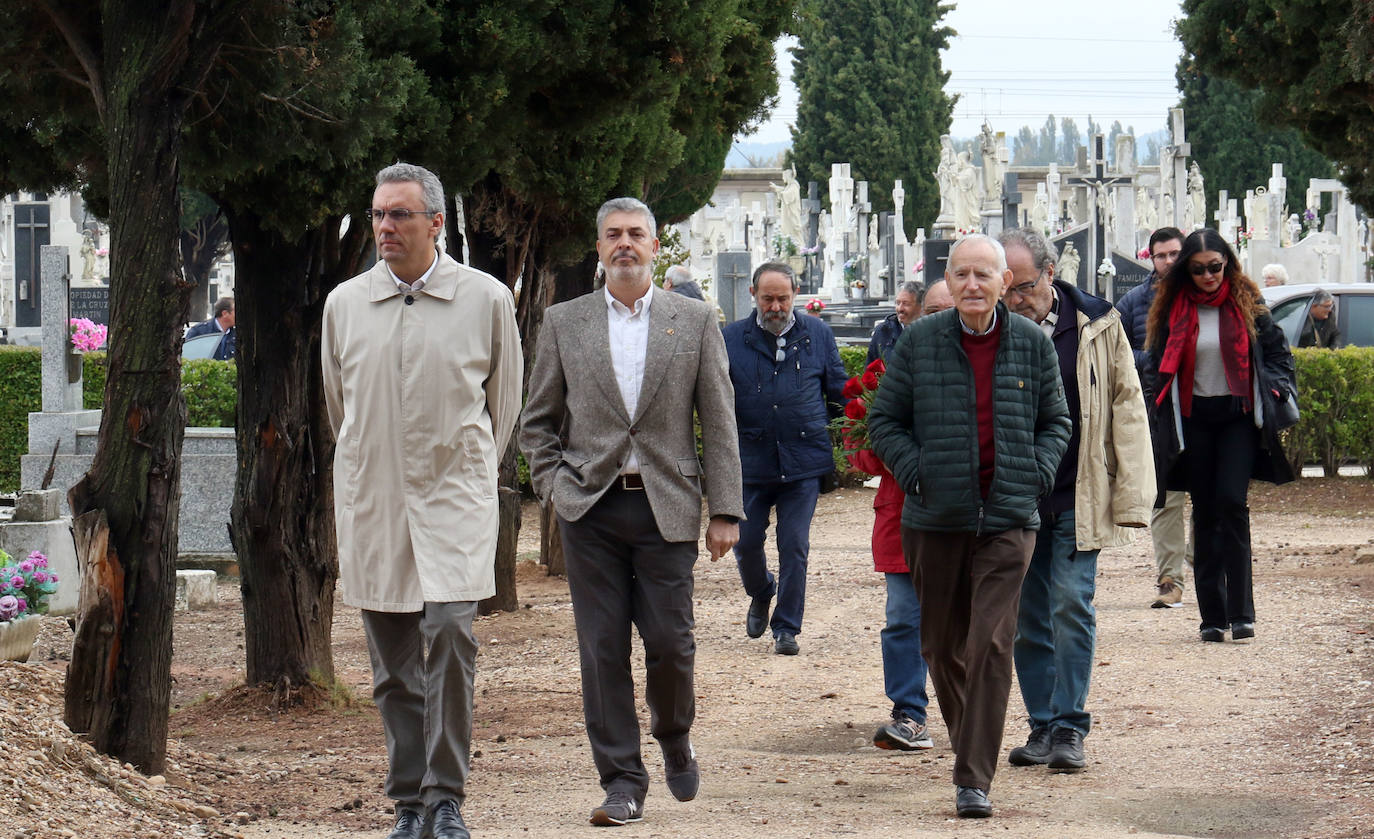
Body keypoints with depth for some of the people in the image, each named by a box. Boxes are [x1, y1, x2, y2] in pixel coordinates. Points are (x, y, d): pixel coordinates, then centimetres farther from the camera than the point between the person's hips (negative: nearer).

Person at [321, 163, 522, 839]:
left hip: (454, 497, -3)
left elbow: (504, 399, 12)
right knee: (393, 664, 5)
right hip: (370, 503, 3)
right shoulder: (344, 304, 6)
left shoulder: (486, 298, 0)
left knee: (450, 638, -16)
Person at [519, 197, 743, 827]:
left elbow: (718, 422, 4)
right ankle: (622, 782, 6)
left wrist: (725, 512, -1)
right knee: (603, 650, 0)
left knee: (670, 643, -2)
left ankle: (675, 739, 27)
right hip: (589, 509, 1)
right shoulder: (563, 323, 8)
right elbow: (537, 420, 14)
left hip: (666, 505, -1)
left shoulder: (695, 321, 6)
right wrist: (553, 486, 0)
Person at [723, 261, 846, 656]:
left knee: (794, 546, -1)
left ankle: (786, 627, 10)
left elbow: (838, 392, 15)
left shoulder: (818, 335, 7)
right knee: (745, 542, 5)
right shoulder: (731, 338, 3)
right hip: (750, 461, 0)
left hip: (804, 460, 0)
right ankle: (761, 594, 37)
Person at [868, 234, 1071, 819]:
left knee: (991, 645, -11)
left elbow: (1055, 421, 14)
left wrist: (1036, 474, -2)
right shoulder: (919, 344, 1)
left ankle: (974, 780, -11)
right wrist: (916, 472, -6)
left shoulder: (1032, 344, 3)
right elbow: (884, 420, 7)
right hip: (935, 520, 1)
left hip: (1008, 519, -1)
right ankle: (967, 742, 38)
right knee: (941, 644, 12)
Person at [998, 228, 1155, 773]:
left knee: (1071, 604, -9)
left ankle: (1069, 728, -2)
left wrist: (1130, 498, -3)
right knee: (1028, 616, 7)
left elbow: (1126, 406, 1)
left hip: (1078, 498, -2)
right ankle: (1042, 726, 16)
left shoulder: (1096, 325, -1)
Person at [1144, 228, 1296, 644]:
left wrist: (1273, 392, -6)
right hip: (1193, 418, 2)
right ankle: (1212, 615, 8)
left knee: (1231, 501, -15)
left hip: (1238, 416, -2)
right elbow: (1158, 367, 9)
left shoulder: (1246, 301, 1)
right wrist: (1161, 412, -3)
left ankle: (1241, 613, -12)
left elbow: (1277, 351, 8)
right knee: (1204, 513, 4)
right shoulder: (1173, 308, 3)